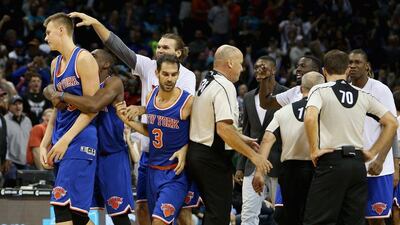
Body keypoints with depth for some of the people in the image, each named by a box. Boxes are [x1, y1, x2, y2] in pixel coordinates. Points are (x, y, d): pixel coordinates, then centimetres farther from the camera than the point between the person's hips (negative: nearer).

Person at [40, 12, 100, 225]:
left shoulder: (83, 59, -9)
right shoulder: (56, 64, 17)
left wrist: (66, 139, -20)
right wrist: (45, 144, 14)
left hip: (79, 141, -9)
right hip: (62, 143, 9)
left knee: (63, 204, -18)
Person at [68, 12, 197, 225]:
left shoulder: (187, 76, -4)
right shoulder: (148, 66, 5)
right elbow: (118, 47, -2)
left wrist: (144, 109, -28)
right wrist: (95, 23, -12)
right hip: (149, 149, 4)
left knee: (182, 208, 0)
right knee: (142, 206, 4)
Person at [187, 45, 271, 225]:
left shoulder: (206, 83, 14)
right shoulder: (225, 87, -16)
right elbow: (223, 128, -26)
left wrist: (241, 138, 25)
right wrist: (252, 155, -21)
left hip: (195, 152, 10)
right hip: (213, 158, -10)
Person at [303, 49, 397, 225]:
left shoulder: (320, 90, -2)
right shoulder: (363, 95, 12)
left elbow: (310, 118, -21)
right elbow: (392, 122, 12)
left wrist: (313, 150, -11)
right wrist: (372, 152, 13)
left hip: (331, 161, -5)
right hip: (358, 162, 5)